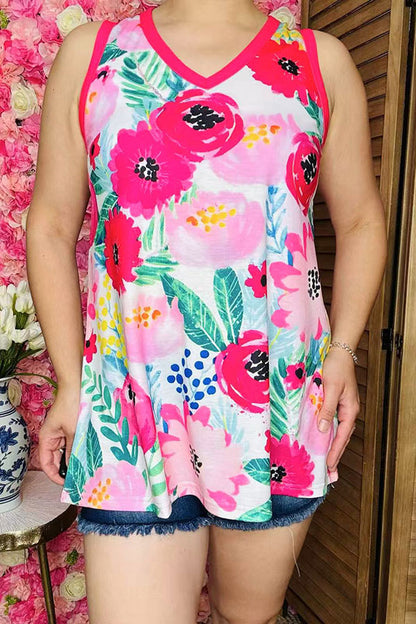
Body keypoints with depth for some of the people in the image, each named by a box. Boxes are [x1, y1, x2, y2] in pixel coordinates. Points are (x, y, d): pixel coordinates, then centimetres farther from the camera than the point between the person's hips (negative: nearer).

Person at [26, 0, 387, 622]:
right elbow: (51, 225, 7)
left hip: (283, 402, 2)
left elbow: (361, 220, 12)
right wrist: (69, 381, 1)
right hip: (131, 410, -1)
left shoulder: (320, 61, 10)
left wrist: (343, 350, 0)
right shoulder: (90, 52, 8)